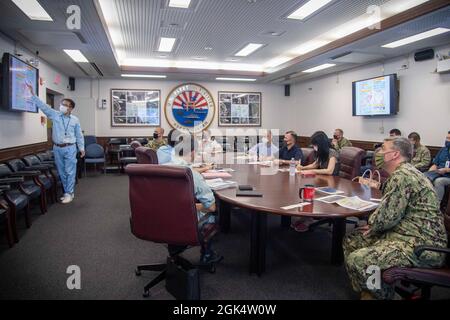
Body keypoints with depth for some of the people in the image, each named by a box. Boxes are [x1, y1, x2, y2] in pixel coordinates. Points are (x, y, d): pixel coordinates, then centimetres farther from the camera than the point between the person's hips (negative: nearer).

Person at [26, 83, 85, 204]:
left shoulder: (75, 120, 1)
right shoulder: (55, 115, 4)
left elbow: (79, 135, 4)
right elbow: (43, 106, -3)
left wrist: (81, 148, 2)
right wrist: (33, 94, -12)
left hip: (70, 148, -3)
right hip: (57, 148, 3)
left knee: (70, 172, -3)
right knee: (61, 172, 9)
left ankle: (68, 194, 5)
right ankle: (69, 192, 22)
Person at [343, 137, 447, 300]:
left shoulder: (402, 175, -19)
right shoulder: (404, 172, 16)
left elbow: (388, 217, -22)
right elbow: (390, 210, 22)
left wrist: (373, 226, -1)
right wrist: (373, 224, 6)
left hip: (421, 247, -11)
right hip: (405, 233, 11)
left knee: (356, 260, -24)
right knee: (351, 241, 9)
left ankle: (383, 295, 4)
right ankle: (368, 291, 17)